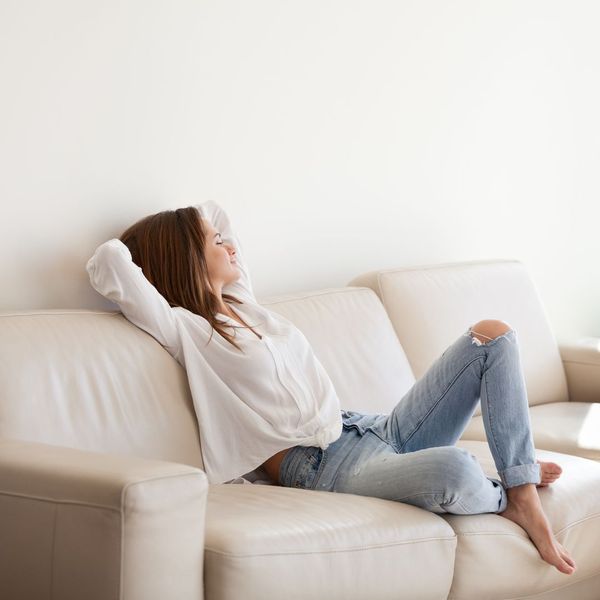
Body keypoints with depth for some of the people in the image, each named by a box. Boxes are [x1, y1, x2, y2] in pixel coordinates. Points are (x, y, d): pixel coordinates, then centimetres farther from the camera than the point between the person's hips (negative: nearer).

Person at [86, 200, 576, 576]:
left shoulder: (242, 304, 21)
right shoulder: (185, 330, -3)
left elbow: (212, 213, 38)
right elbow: (109, 262, -16)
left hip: (376, 432, 9)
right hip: (325, 466, -9)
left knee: (493, 334, -1)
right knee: (455, 471, -38)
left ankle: (525, 498, -7)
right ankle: (503, 497, 0)